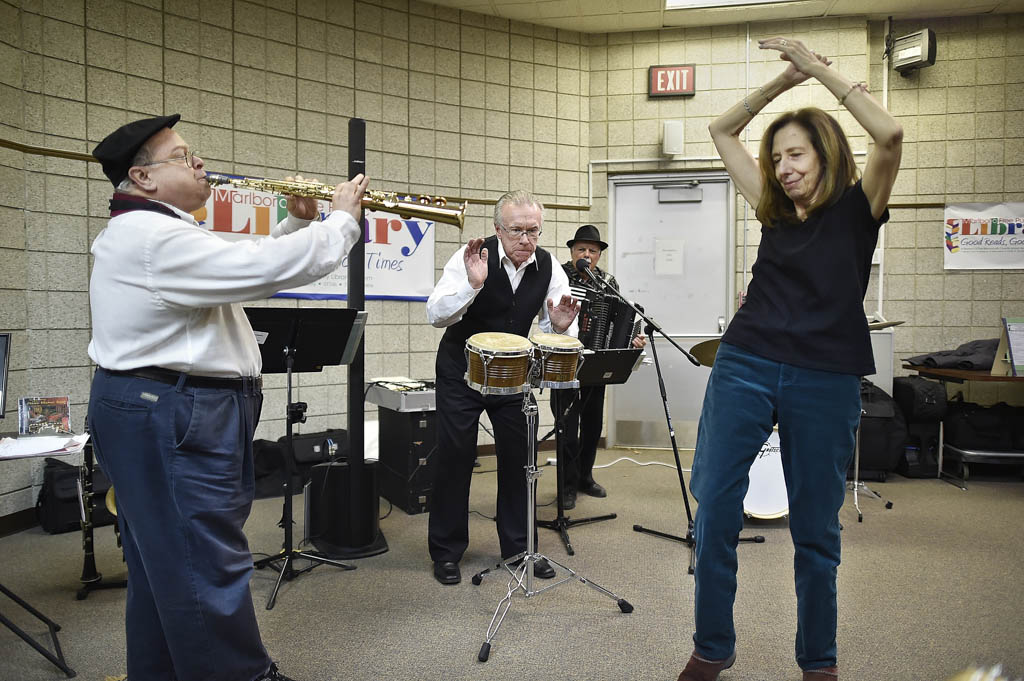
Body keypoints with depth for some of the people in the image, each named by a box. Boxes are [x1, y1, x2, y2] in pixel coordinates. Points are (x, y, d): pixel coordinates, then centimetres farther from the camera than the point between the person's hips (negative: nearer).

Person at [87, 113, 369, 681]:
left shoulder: (156, 232, 17)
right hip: (171, 421, -11)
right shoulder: (154, 238, -19)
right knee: (209, 568, -2)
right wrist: (341, 219, -12)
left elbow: (246, 268, 21)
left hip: (161, 417, 11)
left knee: (164, 567, 19)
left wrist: (296, 223, 9)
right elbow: (270, 269, -26)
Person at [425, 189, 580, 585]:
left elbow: (554, 328, -5)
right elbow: (435, 315, -25)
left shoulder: (548, 266, -8)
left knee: (518, 455, 6)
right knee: (454, 455, 1)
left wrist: (560, 326, -29)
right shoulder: (471, 257, -19)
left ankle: (519, 547, 23)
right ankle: (446, 552, 16)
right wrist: (473, 285, -41)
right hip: (462, 369, -3)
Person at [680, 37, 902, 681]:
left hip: (825, 382, -3)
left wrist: (820, 68, -6)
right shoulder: (775, 211, 14)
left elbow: (890, 133, -15)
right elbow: (722, 130, 20)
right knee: (714, 510, 2)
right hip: (745, 366, 4)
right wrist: (786, 77, 11)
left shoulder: (857, 209, 4)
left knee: (816, 527, 8)